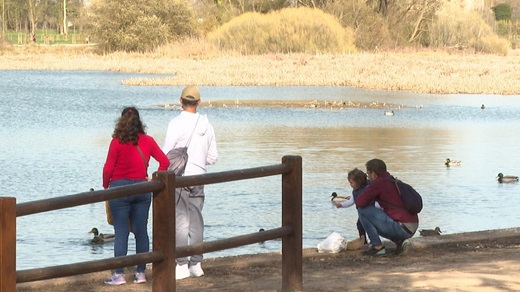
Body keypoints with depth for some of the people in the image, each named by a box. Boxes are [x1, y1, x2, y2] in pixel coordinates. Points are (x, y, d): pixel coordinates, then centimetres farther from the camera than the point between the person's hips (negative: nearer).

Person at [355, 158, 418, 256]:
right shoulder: (394, 181, 19)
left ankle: (377, 246, -1)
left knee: (363, 210, -4)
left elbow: (359, 203, -10)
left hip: (401, 227, -9)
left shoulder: (379, 183, -8)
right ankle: (400, 241, 11)